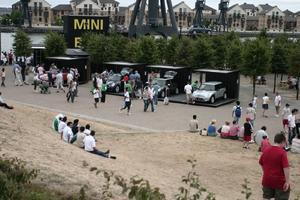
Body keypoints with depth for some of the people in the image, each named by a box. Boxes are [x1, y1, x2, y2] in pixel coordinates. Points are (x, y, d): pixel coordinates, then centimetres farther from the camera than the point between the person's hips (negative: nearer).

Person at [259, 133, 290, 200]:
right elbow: (286, 168, -22)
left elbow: (261, 164, 12)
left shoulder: (266, 151, 2)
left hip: (267, 180, 5)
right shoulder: (282, 152, -17)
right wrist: (287, 181, -18)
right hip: (279, 182, -5)